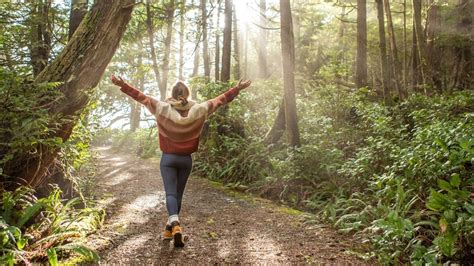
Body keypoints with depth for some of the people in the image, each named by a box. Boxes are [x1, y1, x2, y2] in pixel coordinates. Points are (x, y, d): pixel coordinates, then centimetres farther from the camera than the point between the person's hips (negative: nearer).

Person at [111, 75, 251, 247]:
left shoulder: (163, 108, -9)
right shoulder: (198, 110, -6)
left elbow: (142, 97, -4)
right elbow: (220, 100, 0)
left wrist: (122, 85, 4)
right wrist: (238, 89, 9)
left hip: (168, 158, -2)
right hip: (186, 159, 2)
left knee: (170, 193, -5)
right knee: (178, 194, 14)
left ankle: (175, 224, -29)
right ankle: (170, 228, 24)